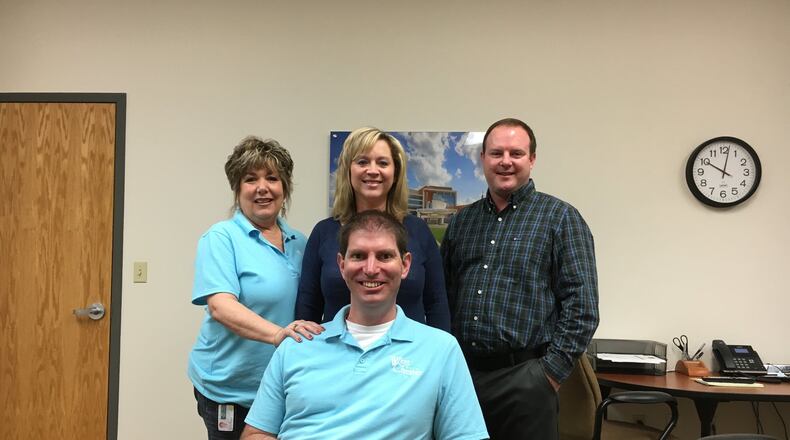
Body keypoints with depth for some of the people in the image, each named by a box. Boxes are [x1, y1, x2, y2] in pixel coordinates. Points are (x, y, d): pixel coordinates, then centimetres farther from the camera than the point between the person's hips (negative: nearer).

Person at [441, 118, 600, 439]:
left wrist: (552, 370, -10)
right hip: (461, 374, 4)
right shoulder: (461, 221, 12)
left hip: (525, 378, -4)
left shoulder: (560, 217, -2)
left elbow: (582, 305, -7)